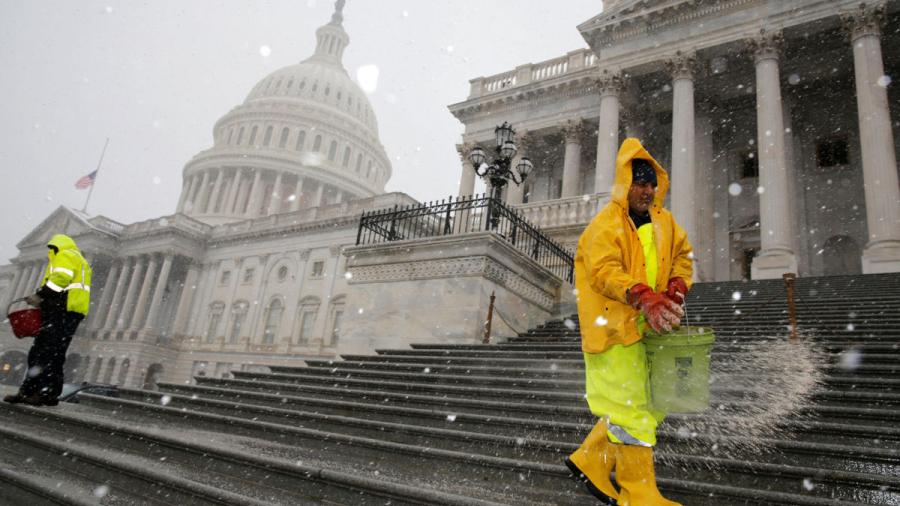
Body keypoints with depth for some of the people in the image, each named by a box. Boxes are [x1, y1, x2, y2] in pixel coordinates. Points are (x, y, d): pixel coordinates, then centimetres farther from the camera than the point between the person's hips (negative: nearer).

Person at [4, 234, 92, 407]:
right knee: (39, 353, 10)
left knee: (50, 354, -13)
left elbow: (61, 278, -17)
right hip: (71, 313, 10)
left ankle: (48, 394, -15)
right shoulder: (80, 262, 32)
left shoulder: (65, 255, 2)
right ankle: (28, 392, 11)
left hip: (62, 312, -10)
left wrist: (40, 296, -17)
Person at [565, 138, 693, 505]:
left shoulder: (664, 220, 13)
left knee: (652, 405, 14)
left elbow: (683, 255, 19)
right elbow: (604, 271, -21)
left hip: (650, 326, 8)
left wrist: (675, 292, -1)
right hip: (614, 328, -8)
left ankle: (590, 461, 29)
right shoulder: (605, 224, -11)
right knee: (632, 409, -3)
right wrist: (644, 297, -35)